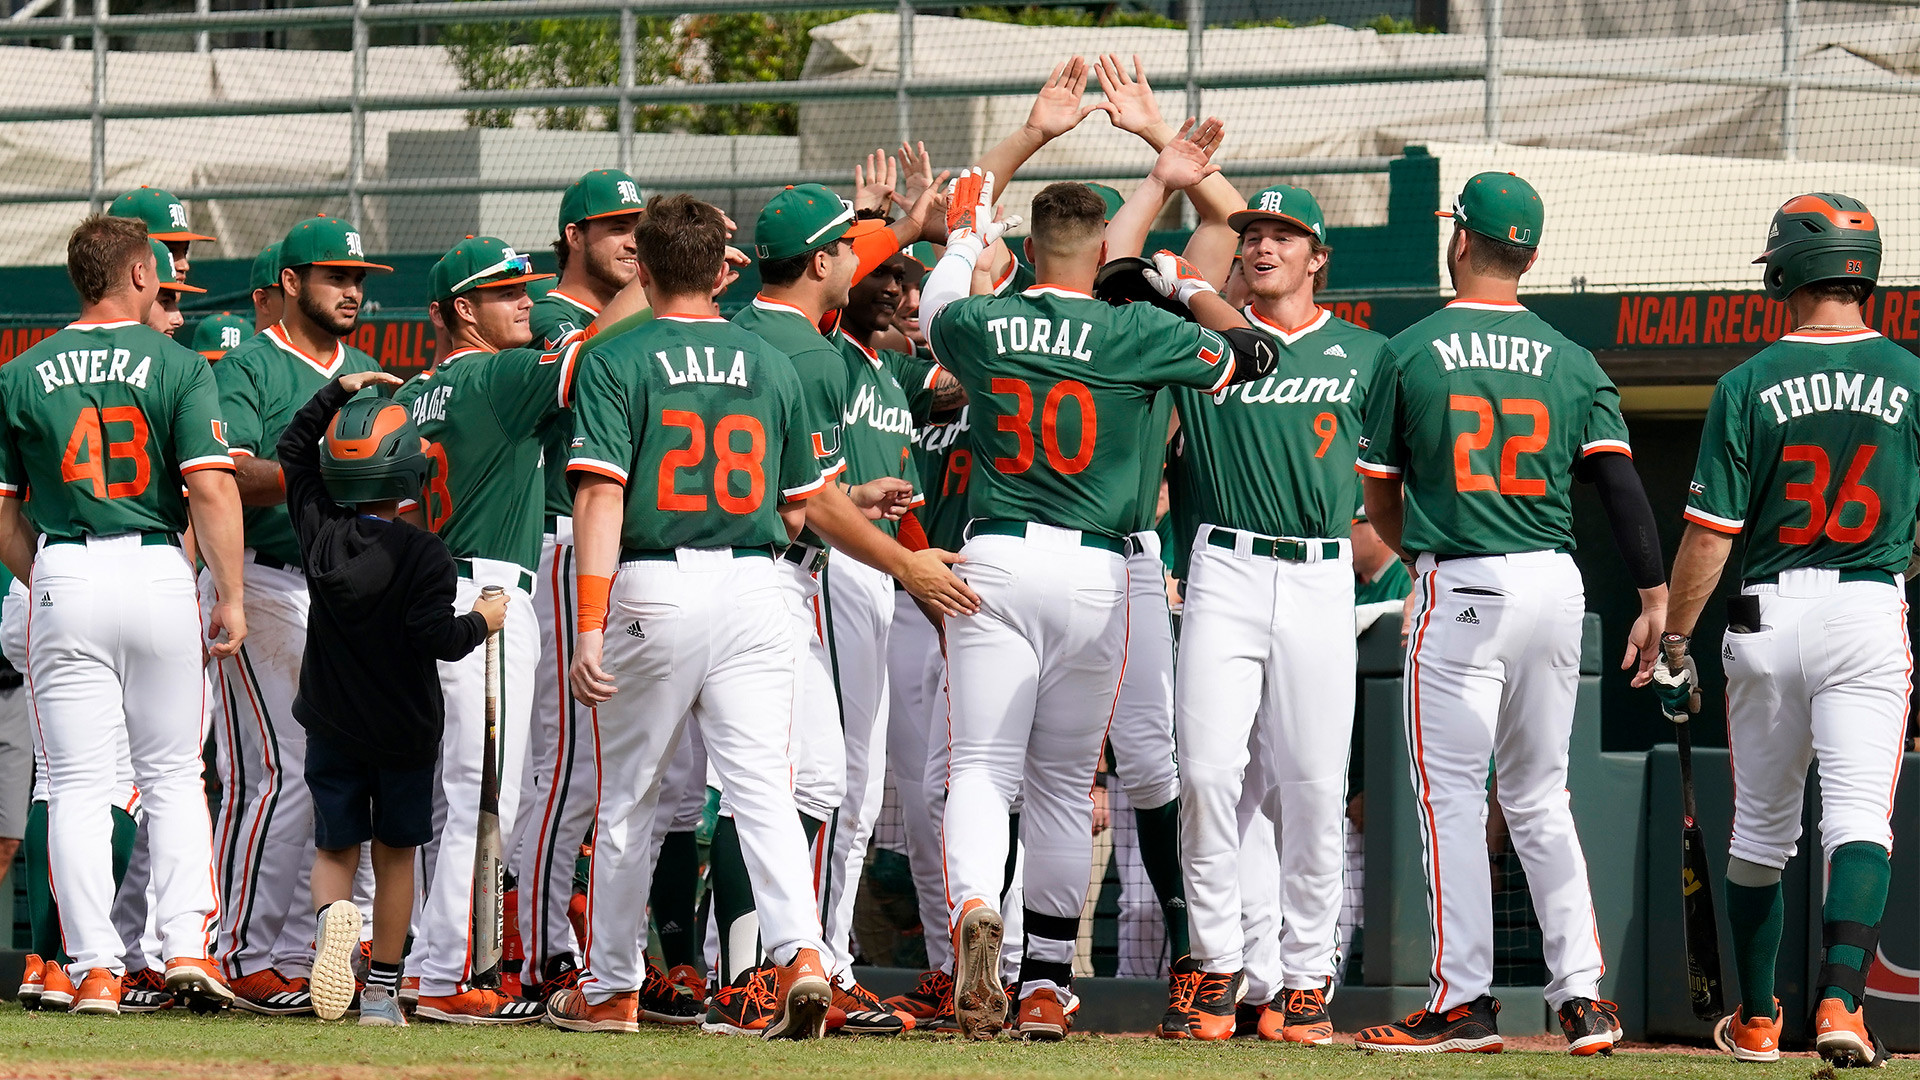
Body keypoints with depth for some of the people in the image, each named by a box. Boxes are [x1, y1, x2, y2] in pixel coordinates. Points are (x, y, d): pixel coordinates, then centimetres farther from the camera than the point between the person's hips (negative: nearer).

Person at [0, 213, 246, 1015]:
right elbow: (210, 488, -9)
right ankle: (188, 946, -1)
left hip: (65, 582, 1)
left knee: (78, 783, 2)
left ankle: (95, 968, -3)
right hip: (158, 573, -1)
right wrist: (229, 597, -4)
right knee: (172, 775, 10)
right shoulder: (178, 367, -1)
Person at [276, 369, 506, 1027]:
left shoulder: (318, 533, -5)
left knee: (334, 848, 10)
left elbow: (294, 451, 10)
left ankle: (334, 913, -25)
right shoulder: (424, 557, -18)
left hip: (332, 725, 2)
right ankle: (382, 991, 14)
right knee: (396, 853, 13)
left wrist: (339, 393, 12)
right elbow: (438, 638, -22)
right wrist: (481, 622, -4)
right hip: (404, 727, -2)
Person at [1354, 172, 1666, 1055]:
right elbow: (1621, 481, -3)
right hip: (1556, 585, 4)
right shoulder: (1570, 362, 6)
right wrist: (1654, 598, -6)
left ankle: (1464, 1000, -4)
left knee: (1451, 797, 1)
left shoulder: (1409, 354, -1)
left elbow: (1380, 501, 5)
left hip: (1458, 587, -4)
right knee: (1539, 797, 14)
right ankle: (1582, 993, 7)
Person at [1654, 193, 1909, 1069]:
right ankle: (1840, 1002, -27)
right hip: (1869, 611, -1)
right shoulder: (1908, 379, -1)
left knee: (1761, 829, 14)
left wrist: (1673, 650, 4)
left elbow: (1708, 537, -4)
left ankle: (1756, 1021, 24)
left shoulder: (1748, 387, -4)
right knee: (1860, 816, -7)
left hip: (1767, 617, 1)